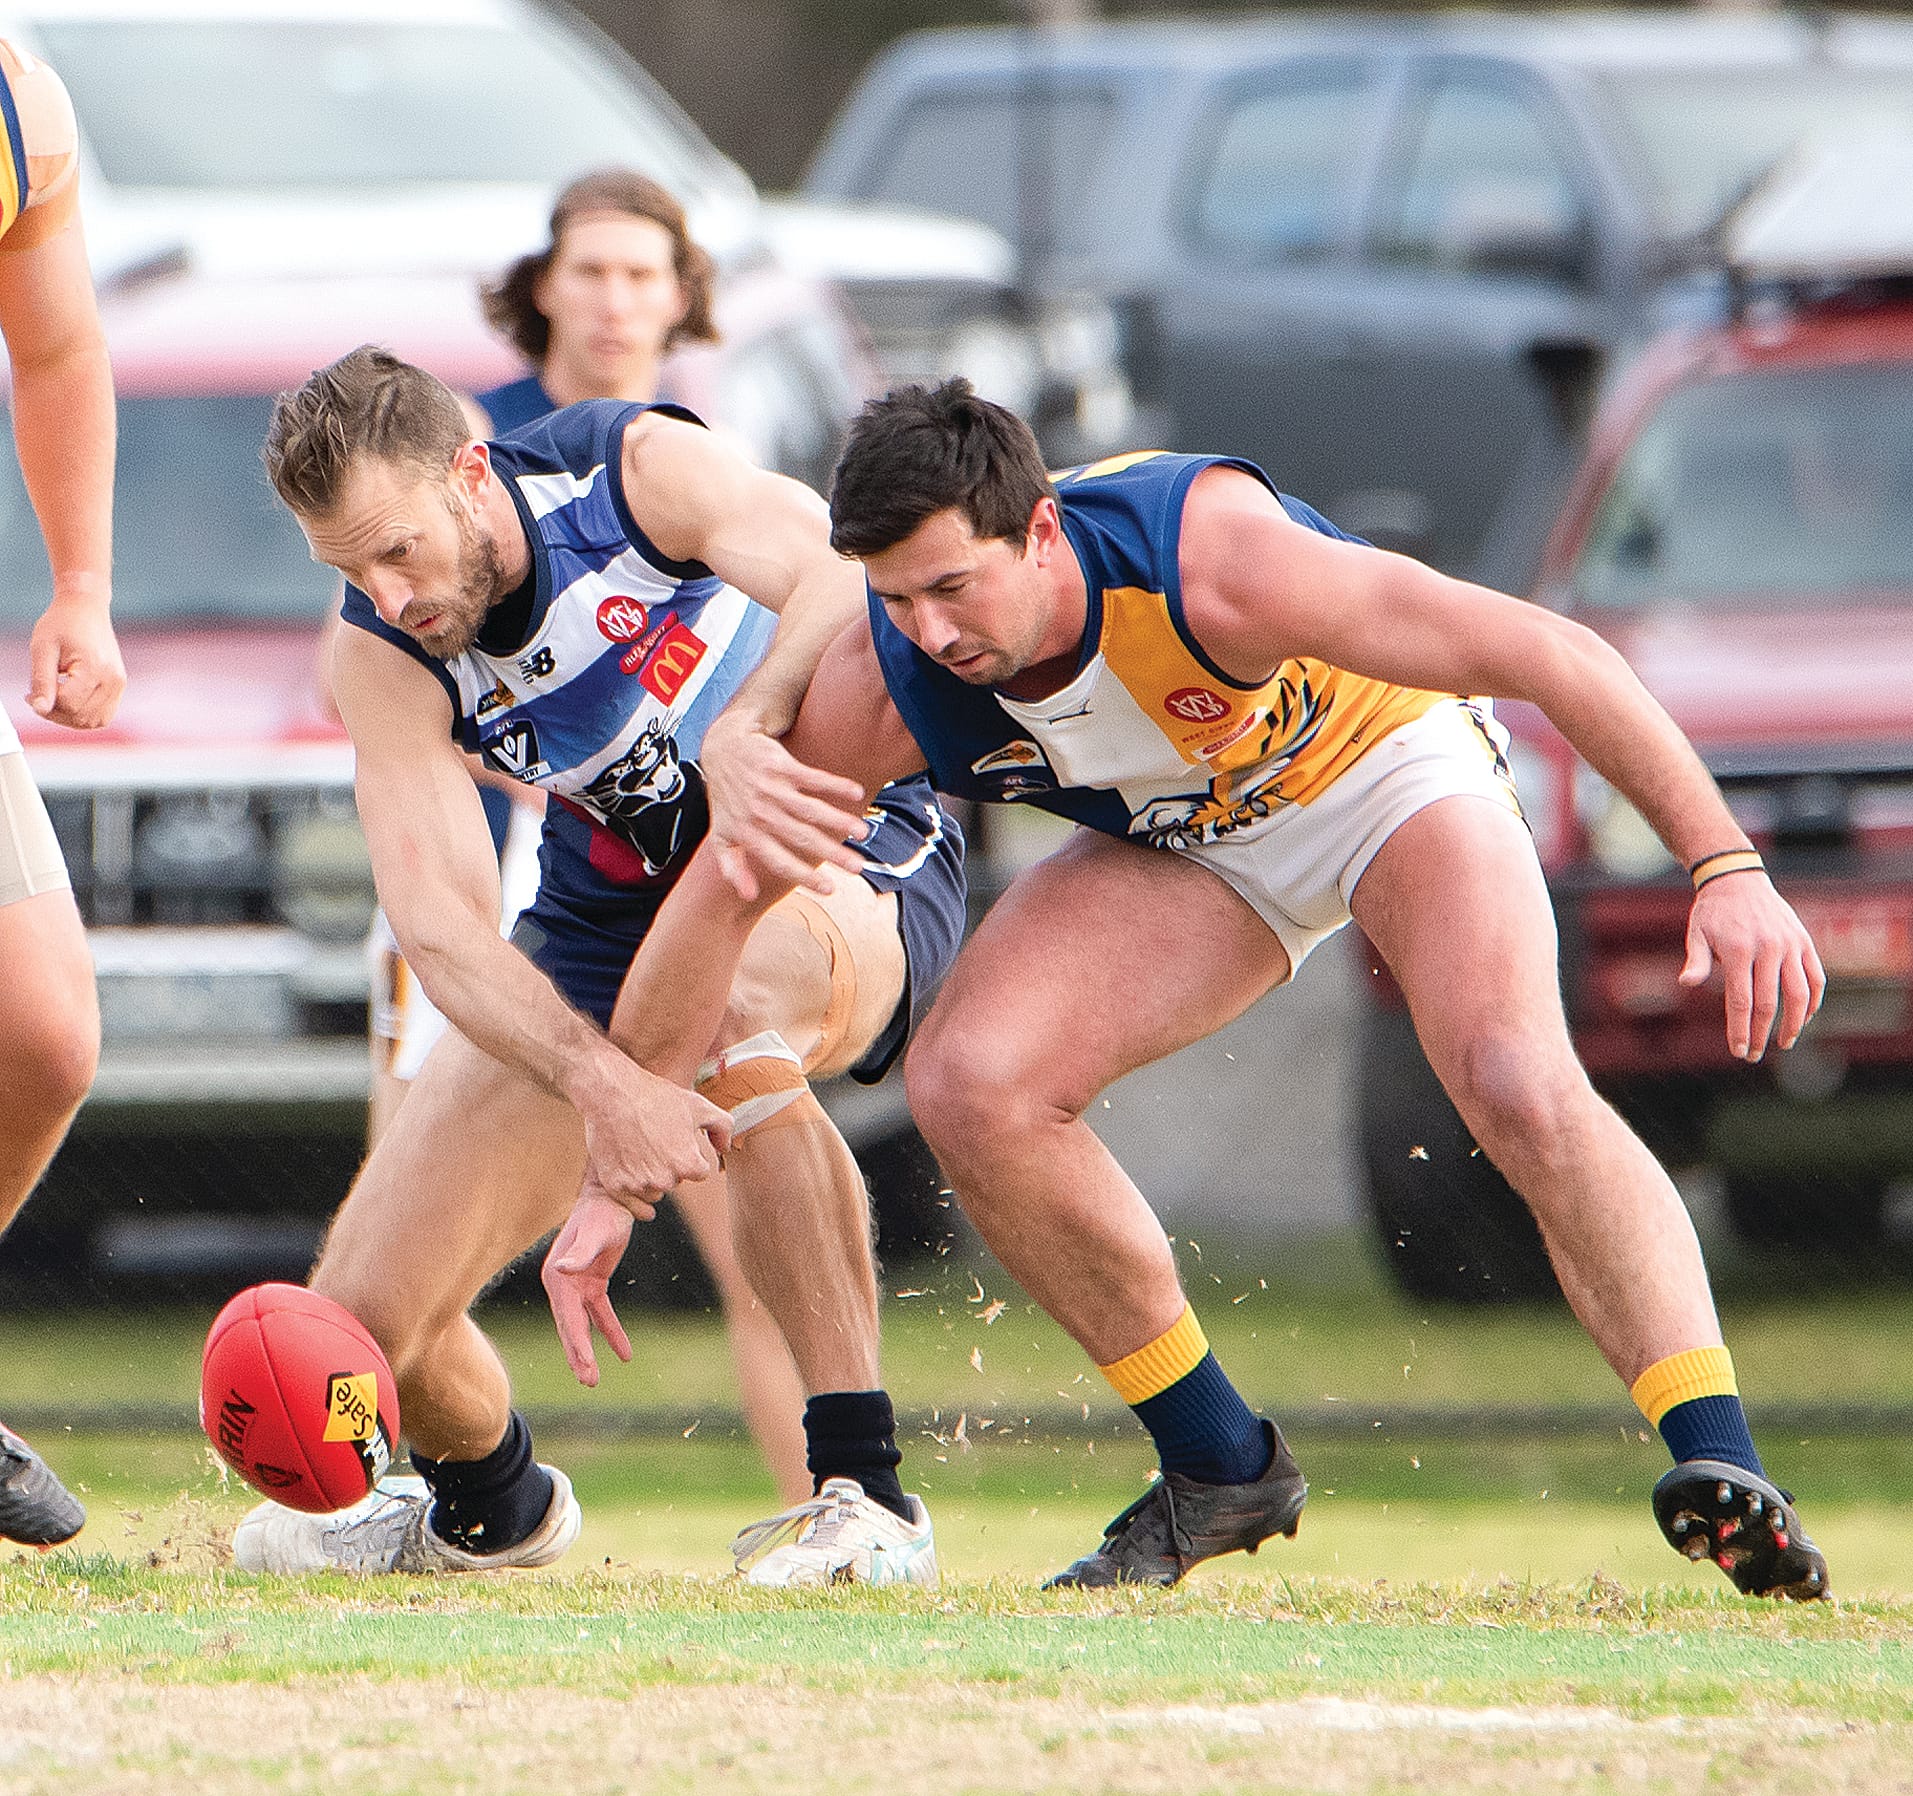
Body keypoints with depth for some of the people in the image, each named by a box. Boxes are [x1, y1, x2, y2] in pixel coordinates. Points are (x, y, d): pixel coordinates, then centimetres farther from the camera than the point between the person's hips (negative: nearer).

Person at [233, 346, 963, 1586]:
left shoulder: (638, 465, -22)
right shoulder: (384, 659, -14)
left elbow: (845, 588, -38)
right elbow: (441, 926, -27)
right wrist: (603, 1082, -44)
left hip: (841, 855, -4)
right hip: (612, 916, 4)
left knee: (734, 1015, -43)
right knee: (368, 1314, -7)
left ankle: (866, 1497, -35)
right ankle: (492, 1505, 32)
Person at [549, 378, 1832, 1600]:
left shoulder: (1212, 563, -39)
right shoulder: (878, 693, -26)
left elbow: (1546, 652, -34)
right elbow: (715, 899, -11)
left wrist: (1727, 867, -38)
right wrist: (615, 1170, -9)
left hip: (1388, 762, -4)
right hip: (1187, 839, 4)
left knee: (1519, 1085, -31)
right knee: (970, 1087, -18)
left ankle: (1718, 1465, -27)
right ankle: (1221, 1469, -2)